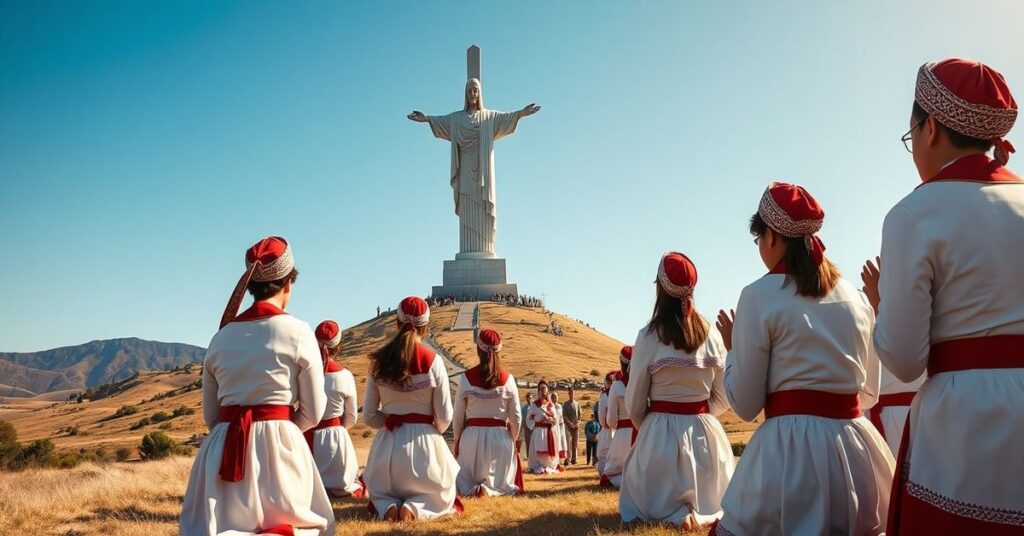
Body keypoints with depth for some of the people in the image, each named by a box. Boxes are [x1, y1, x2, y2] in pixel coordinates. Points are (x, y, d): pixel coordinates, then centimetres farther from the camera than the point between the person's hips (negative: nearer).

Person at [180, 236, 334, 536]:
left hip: (224, 447, 4)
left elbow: (210, 415, 12)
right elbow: (313, 413, -1)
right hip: (277, 445, -3)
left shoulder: (221, 336, 8)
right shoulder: (298, 332, -5)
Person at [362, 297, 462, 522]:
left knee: (380, 493, 29)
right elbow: (444, 417, -6)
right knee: (441, 494, 23)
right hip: (424, 442, -2)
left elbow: (369, 416, -1)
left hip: (387, 442, 2)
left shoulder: (378, 361, -3)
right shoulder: (433, 361, -11)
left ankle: (387, 506, -6)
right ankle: (414, 508, -9)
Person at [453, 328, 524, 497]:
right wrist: (513, 439, 15)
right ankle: (490, 489, -19)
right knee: (500, 481, 13)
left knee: (464, 482, 16)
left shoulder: (466, 378, -5)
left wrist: (457, 440, 13)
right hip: (500, 436, 0)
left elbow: (458, 415, 0)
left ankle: (472, 488, -17)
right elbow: (516, 417, 0)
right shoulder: (508, 379, -4)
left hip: (472, 435, 0)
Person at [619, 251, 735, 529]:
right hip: (705, 433, 3)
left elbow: (635, 404, -5)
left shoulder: (648, 336, -12)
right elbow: (722, 398, 4)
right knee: (711, 502, 25)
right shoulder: (712, 335, -4)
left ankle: (676, 512, -12)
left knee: (647, 505, 16)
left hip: (660, 434, -3)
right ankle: (702, 512, -6)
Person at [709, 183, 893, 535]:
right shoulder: (856, 296, 8)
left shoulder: (760, 295, -8)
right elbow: (869, 392, 17)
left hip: (792, 450, -5)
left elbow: (746, 405, -7)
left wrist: (732, 348, 8)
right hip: (857, 449, 5)